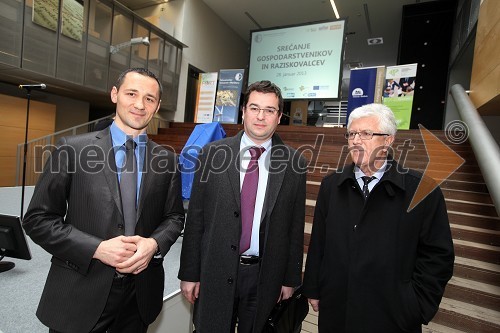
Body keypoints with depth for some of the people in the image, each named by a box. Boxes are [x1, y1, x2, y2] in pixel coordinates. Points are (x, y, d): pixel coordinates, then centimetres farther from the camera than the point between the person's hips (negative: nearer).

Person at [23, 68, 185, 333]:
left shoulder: (166, 161, -1)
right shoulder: (72, 149, -7)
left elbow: (174, 217, 5)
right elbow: (37, 219, -6)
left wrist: (155, 244, -14)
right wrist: (97, 248, -17)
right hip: (80, 293, -2)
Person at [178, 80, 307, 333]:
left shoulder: (293, 162, -4)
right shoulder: (213, 153, -4)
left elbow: (295, 226, 0)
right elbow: (195, 217, -3)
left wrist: (290, 278, 4)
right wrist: (189, 273, -1)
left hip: (265, 277, 1)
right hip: (214, 274, 0)